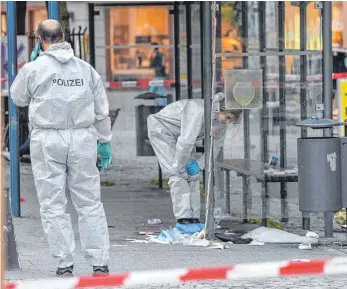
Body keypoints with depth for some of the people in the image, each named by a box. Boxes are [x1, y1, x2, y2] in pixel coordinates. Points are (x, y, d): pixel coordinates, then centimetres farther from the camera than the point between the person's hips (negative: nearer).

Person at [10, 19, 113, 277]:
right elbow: (102, 111, 10)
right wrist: (104, 142, 19)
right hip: (83, 139, 3)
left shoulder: (34, 69, -4)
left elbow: (18, 98, 14)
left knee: (53, 205, 3)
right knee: (89, 203, 6)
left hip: (48, 140, -2)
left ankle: (65, 265, 0)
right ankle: (100, 263, 2)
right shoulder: (85, 68, 6)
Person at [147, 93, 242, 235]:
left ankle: (194, 219, 2)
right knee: (178, 175, -17)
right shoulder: (198, 111, -39)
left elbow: (216, 146, 0)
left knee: (193, 175, 1)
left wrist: (200, 164, -12)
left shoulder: (221, 122, -12)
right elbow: (186, 142, -40)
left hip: (180, 136, 8)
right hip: (162, 129, -8)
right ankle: (183, 220, -19)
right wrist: (180, 166, -30)